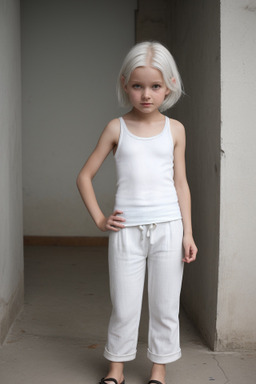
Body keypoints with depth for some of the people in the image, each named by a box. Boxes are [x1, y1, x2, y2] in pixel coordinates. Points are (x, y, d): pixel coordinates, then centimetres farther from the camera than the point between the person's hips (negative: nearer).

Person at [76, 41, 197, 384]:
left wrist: (188, 232, 2)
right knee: (124, 307, 6)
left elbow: (181, 183, 6)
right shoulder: (116, 128, 2)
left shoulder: (174, 129, 5)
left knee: (165, 305, 8)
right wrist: (99, 219, 0)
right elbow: (85, 176, 7)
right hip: (127, 228, -1)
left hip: (167, 226, 1)